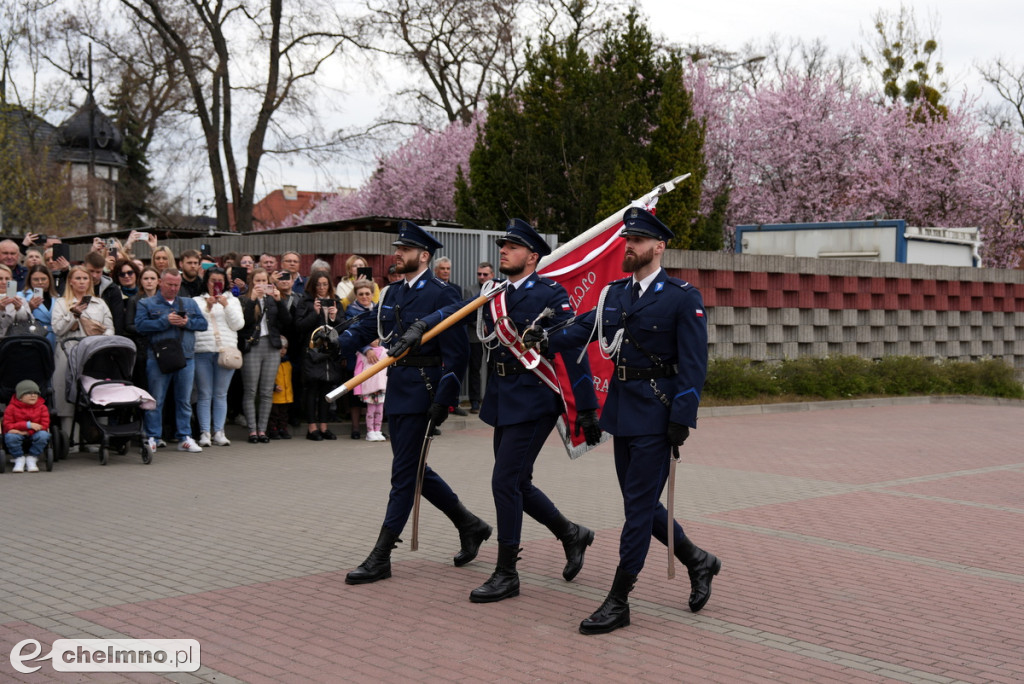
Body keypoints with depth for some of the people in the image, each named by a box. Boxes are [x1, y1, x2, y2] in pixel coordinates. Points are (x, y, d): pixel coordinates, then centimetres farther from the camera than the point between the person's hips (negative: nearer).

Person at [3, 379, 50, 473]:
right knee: (10, 436, -34)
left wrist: (25, 432, -21)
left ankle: (31, 459, -11)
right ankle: (19, 459, -8)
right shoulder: (11, 408, -2)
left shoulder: (42, 408, 1)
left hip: (34, 436, 1)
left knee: (43, 435, -32)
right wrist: (28, 425, -23)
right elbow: (7, 425, -11)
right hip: (19, 438, -1)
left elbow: (44, 425, -9)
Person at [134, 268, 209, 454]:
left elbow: (203, 323, 9)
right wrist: (165, 321, -13)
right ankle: (152, 438, 5)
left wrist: (187, 322, -9)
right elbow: (140, 326, -8)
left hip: (186, 358, 3)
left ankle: (185, 438, 12)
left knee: (184, 400, 6)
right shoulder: (146, 304, 7)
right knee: (155, 400, 0)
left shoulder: (190, 303, 17)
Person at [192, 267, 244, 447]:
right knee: (205, 395, -3)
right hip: (202, 351, -1)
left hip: (226, 350, 1)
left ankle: (218, 432, 5)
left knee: (221, 394, 2)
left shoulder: (232, 300, 15)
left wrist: (226, 305, -6)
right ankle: (205, 432, -1)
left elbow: (237, 324, 3)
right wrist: (207, 307, -10)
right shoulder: (197, 301, 11)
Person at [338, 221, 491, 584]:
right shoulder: (393, 293, 14)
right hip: (397, 389, 9)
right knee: (413, 469, 15)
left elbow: (457, 350, -14)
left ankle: (380, 558, 0)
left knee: (404, 472, -4)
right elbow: (368, 327, 12)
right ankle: (469, 525, 31)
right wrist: (337, 341, -8)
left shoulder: (440, 294, -11)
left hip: (422, 392, -9)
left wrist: (445, 399, -18)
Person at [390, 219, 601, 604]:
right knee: (516, 483, 14)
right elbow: (456, 312, 3)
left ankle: (506, 575, 3)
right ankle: (571, 534, 35)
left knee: (505, 481, -9)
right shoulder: (494, 294, 12)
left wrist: (586, 408, -12)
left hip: (534, 400, -8)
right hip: (503, 399, 8)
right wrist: (419, 328, -15)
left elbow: (574, 352, -11)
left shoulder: (551, 295, -9)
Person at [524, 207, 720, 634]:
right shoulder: (614, 293, 12)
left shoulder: (683, 298, -7)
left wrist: (681, 420, -16)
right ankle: (698, 562, 33)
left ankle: (618, 602, 2)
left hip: (656, 412, -7)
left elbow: (693, 364, -11)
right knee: (640, 503, 13)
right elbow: (583, 328, 7)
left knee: (639, 504, -4)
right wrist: (546, 340, -11)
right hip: (622, 408, 7)